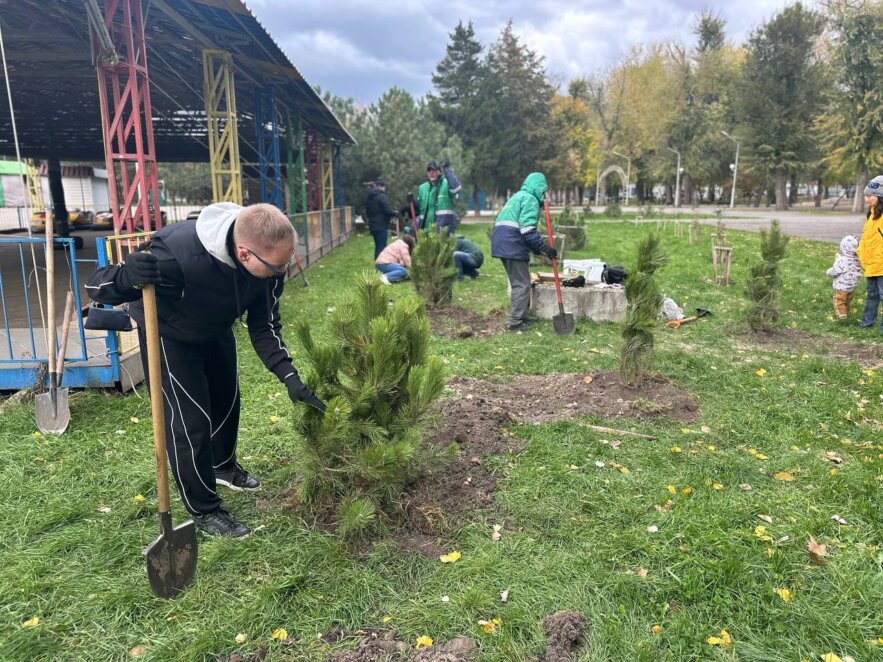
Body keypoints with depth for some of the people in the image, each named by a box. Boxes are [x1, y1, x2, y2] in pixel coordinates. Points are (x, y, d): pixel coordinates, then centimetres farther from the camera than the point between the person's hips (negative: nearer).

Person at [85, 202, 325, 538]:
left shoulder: (268, 260, -27)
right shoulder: (177, 254, -45)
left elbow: (264, 327, -15)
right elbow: (96, 285, -33)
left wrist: (289, 376, -25)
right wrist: (128, 276, -56)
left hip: (216, 328, 6)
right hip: (168, 333, -6)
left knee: (227, 400, 19)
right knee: (190, 419, -8)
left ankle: (223, 466, 47)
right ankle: (204, 510, 12)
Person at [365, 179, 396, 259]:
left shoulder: (369, 197, 15)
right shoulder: (382, 196, -12)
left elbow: (367, 212, 20)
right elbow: (388, 210, -19)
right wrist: (395, 213, -1)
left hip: (373, 225, 8)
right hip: (381, 226, -8)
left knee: (377, 246, 15)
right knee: (382, 247, -7)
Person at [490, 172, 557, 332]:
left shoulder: (518, 196, 26)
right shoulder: (530, 199, -6)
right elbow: (527, 230, -18)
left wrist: (537, 248, 25)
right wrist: (544, 247, -18)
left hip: (502, 243, 10)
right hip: (513, 245, -10)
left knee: (518, 282, 19)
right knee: (522, 284, -4)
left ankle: (521, 316, 27)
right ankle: (515, 322, -3)